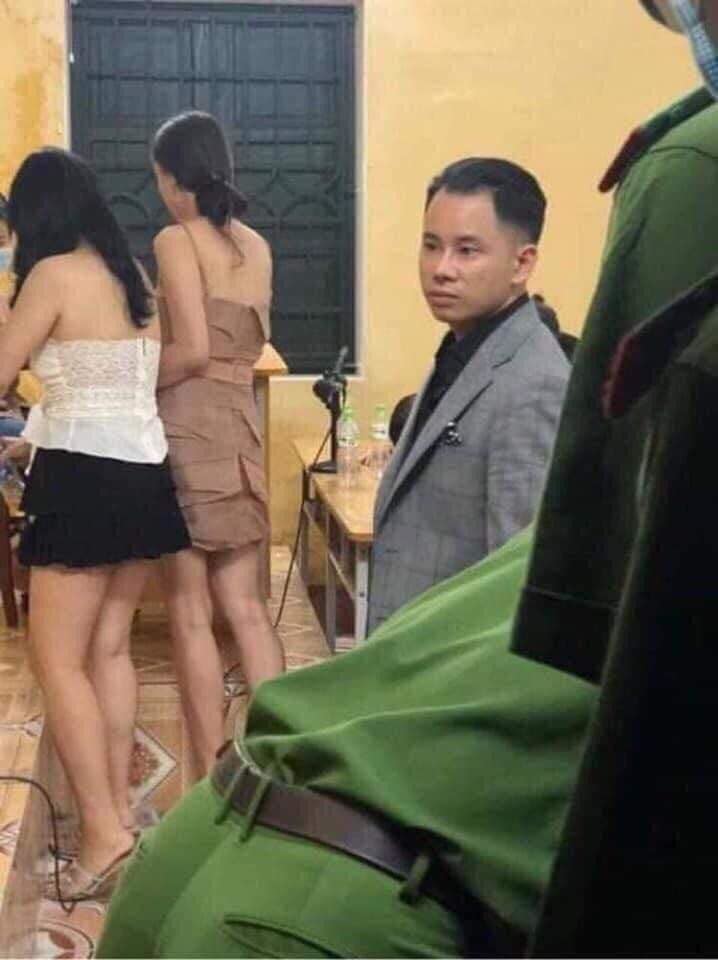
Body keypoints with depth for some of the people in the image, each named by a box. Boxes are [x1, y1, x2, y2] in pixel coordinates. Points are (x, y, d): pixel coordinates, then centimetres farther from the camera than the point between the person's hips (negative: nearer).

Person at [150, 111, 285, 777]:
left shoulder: (176, 240, -8)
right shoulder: (255, 246, 12)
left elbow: (192, 350, -17)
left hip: (188, 426, -6)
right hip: (241, 425, 7)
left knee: (190, 613, 1)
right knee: (245, 605, 11)